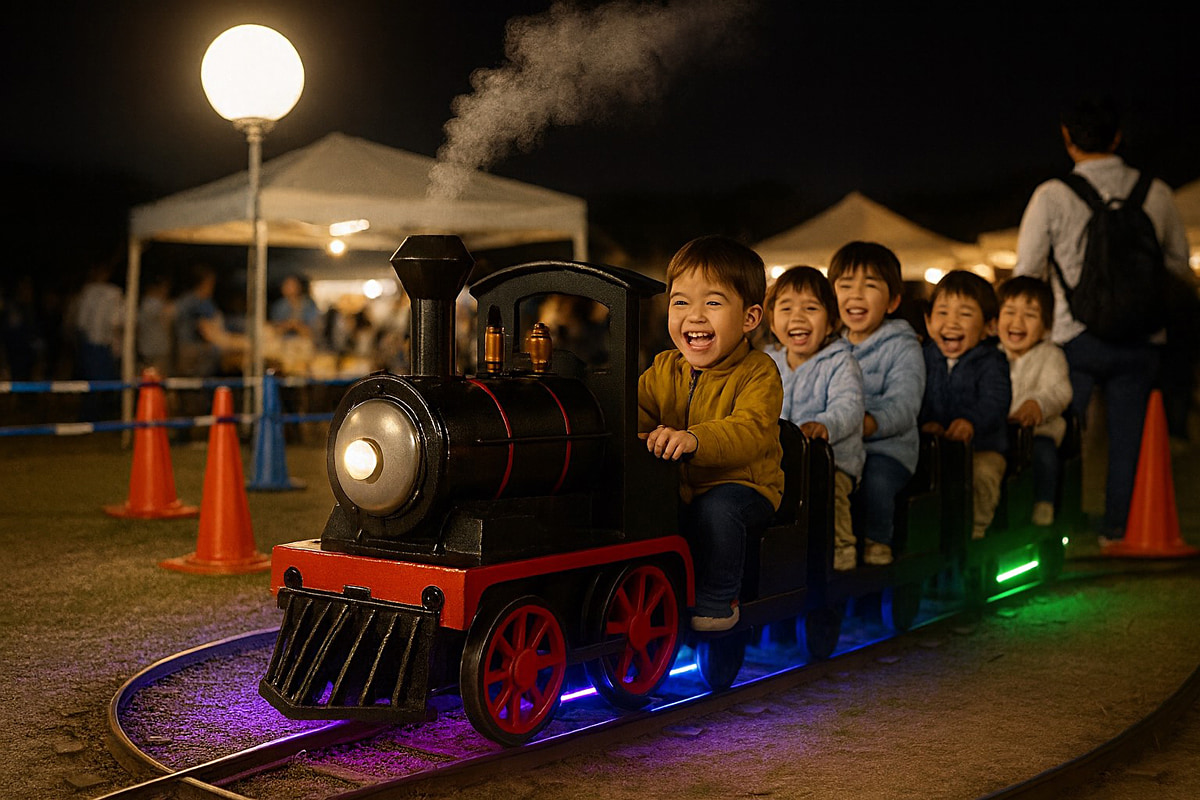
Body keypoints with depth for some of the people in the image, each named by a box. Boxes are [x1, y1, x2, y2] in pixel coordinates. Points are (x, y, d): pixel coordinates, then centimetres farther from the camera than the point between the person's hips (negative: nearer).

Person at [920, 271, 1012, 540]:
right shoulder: (926, 358, 8)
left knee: (983, 474, -30)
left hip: (982, 447, -3)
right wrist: (926, 422, -22)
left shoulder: (991, 362, -4)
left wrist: (971, 422, -41)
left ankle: (975, 528, -10)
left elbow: (994, 403, -21)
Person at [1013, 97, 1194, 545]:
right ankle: (1115, 529, 16)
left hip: (1074, 336, -2)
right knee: (1126, 437, 11)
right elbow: (1179, 263, 14)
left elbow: (1026, 273, -2)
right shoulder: (1156, 193, 4)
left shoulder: (1052, 196, -5)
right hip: (1140, 338, 2)